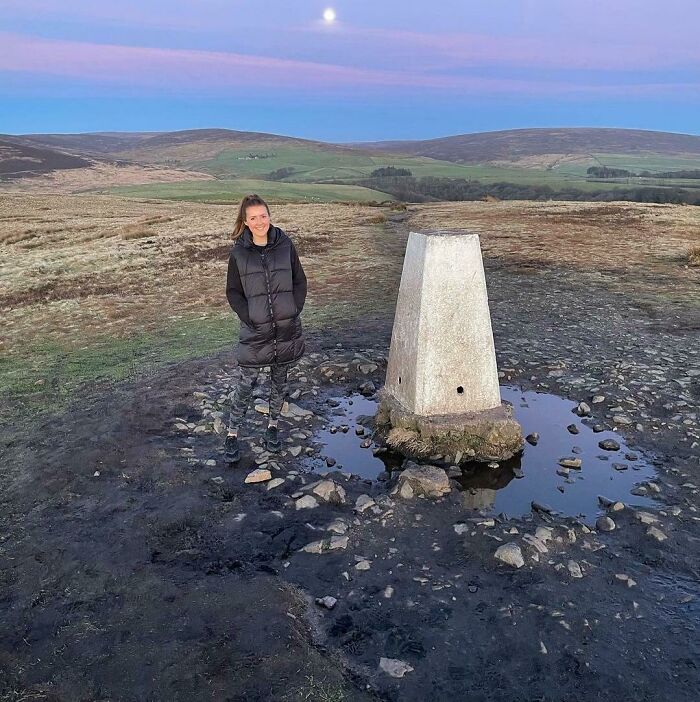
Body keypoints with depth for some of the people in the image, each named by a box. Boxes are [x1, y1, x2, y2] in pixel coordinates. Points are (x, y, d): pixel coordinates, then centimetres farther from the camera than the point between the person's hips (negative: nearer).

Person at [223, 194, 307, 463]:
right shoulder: (239, 252, -4)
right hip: (255, 330, -1)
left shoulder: (285, 245, -2)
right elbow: (233, 291, 1)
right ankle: (232, 433, 18)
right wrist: (249, 318, -10)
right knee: (246, 383, 3)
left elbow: (300, 282, 4)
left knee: (279, 380, 14)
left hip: (286, 328, 2)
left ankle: (272, 426, 32)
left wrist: (294, 311, -5)